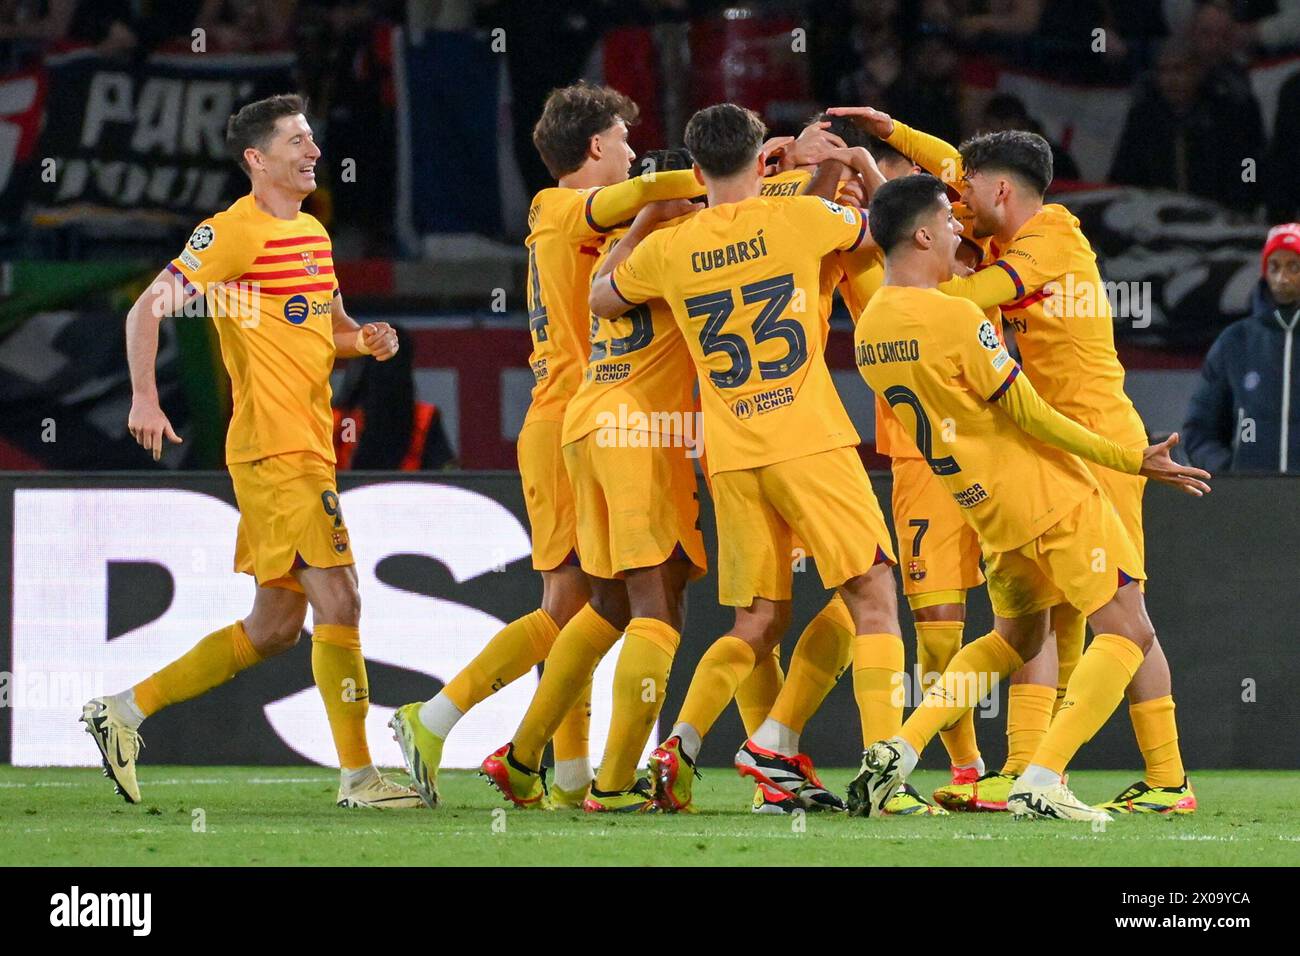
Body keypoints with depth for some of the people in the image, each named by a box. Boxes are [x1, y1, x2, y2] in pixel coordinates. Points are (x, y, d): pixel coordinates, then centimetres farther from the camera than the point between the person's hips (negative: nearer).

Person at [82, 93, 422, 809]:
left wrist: (368, 340, 6)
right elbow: (149, 307, -10)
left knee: (275, 626, 11)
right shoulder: (236, 231, -8)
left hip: (309, 448, 9)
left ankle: (126, 710, 20)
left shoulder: (313, 234, 17)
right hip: (275, 449, -9)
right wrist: (144, 398, -22)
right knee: (337, 601, -12)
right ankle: (357, 775, -8)